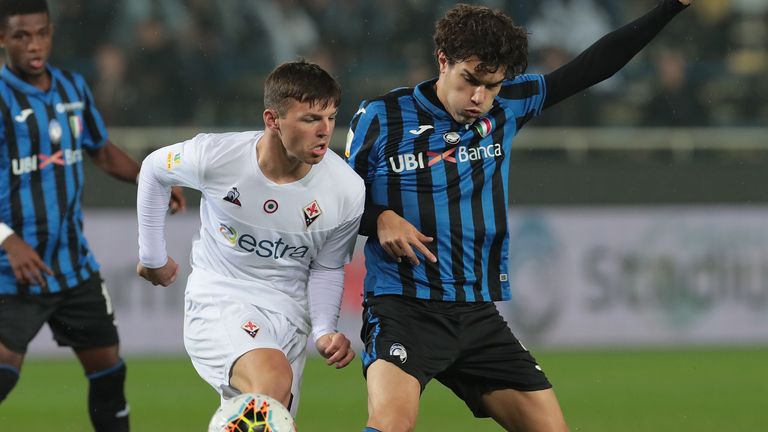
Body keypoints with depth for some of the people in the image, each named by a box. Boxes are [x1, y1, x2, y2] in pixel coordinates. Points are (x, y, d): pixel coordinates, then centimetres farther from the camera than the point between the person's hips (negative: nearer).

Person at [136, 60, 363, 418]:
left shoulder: (348, 192, -11)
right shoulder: (215, 157, -16)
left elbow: (327, 268, 6)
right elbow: (154, 170, 7)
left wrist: (324, 330, -10)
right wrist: (153, 257, 15)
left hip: (287, 318, 4)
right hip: (217, 303, -4)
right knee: (274, 380, -33)